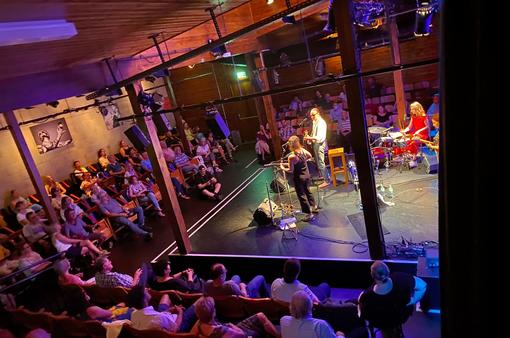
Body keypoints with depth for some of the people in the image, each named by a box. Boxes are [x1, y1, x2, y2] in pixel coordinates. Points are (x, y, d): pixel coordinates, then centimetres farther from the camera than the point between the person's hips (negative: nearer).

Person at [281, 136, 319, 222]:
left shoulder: (291, 157, -27)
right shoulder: (303, 150, -7)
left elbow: (290, 170, -21)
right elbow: (310, 156, 13)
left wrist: (282, 168, -6)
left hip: (299, 178, -7)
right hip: (307, 175, 7)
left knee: (301, 195, 7)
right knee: (307, 191, 26)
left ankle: (309, 214, 14)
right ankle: (314, 207, 42)